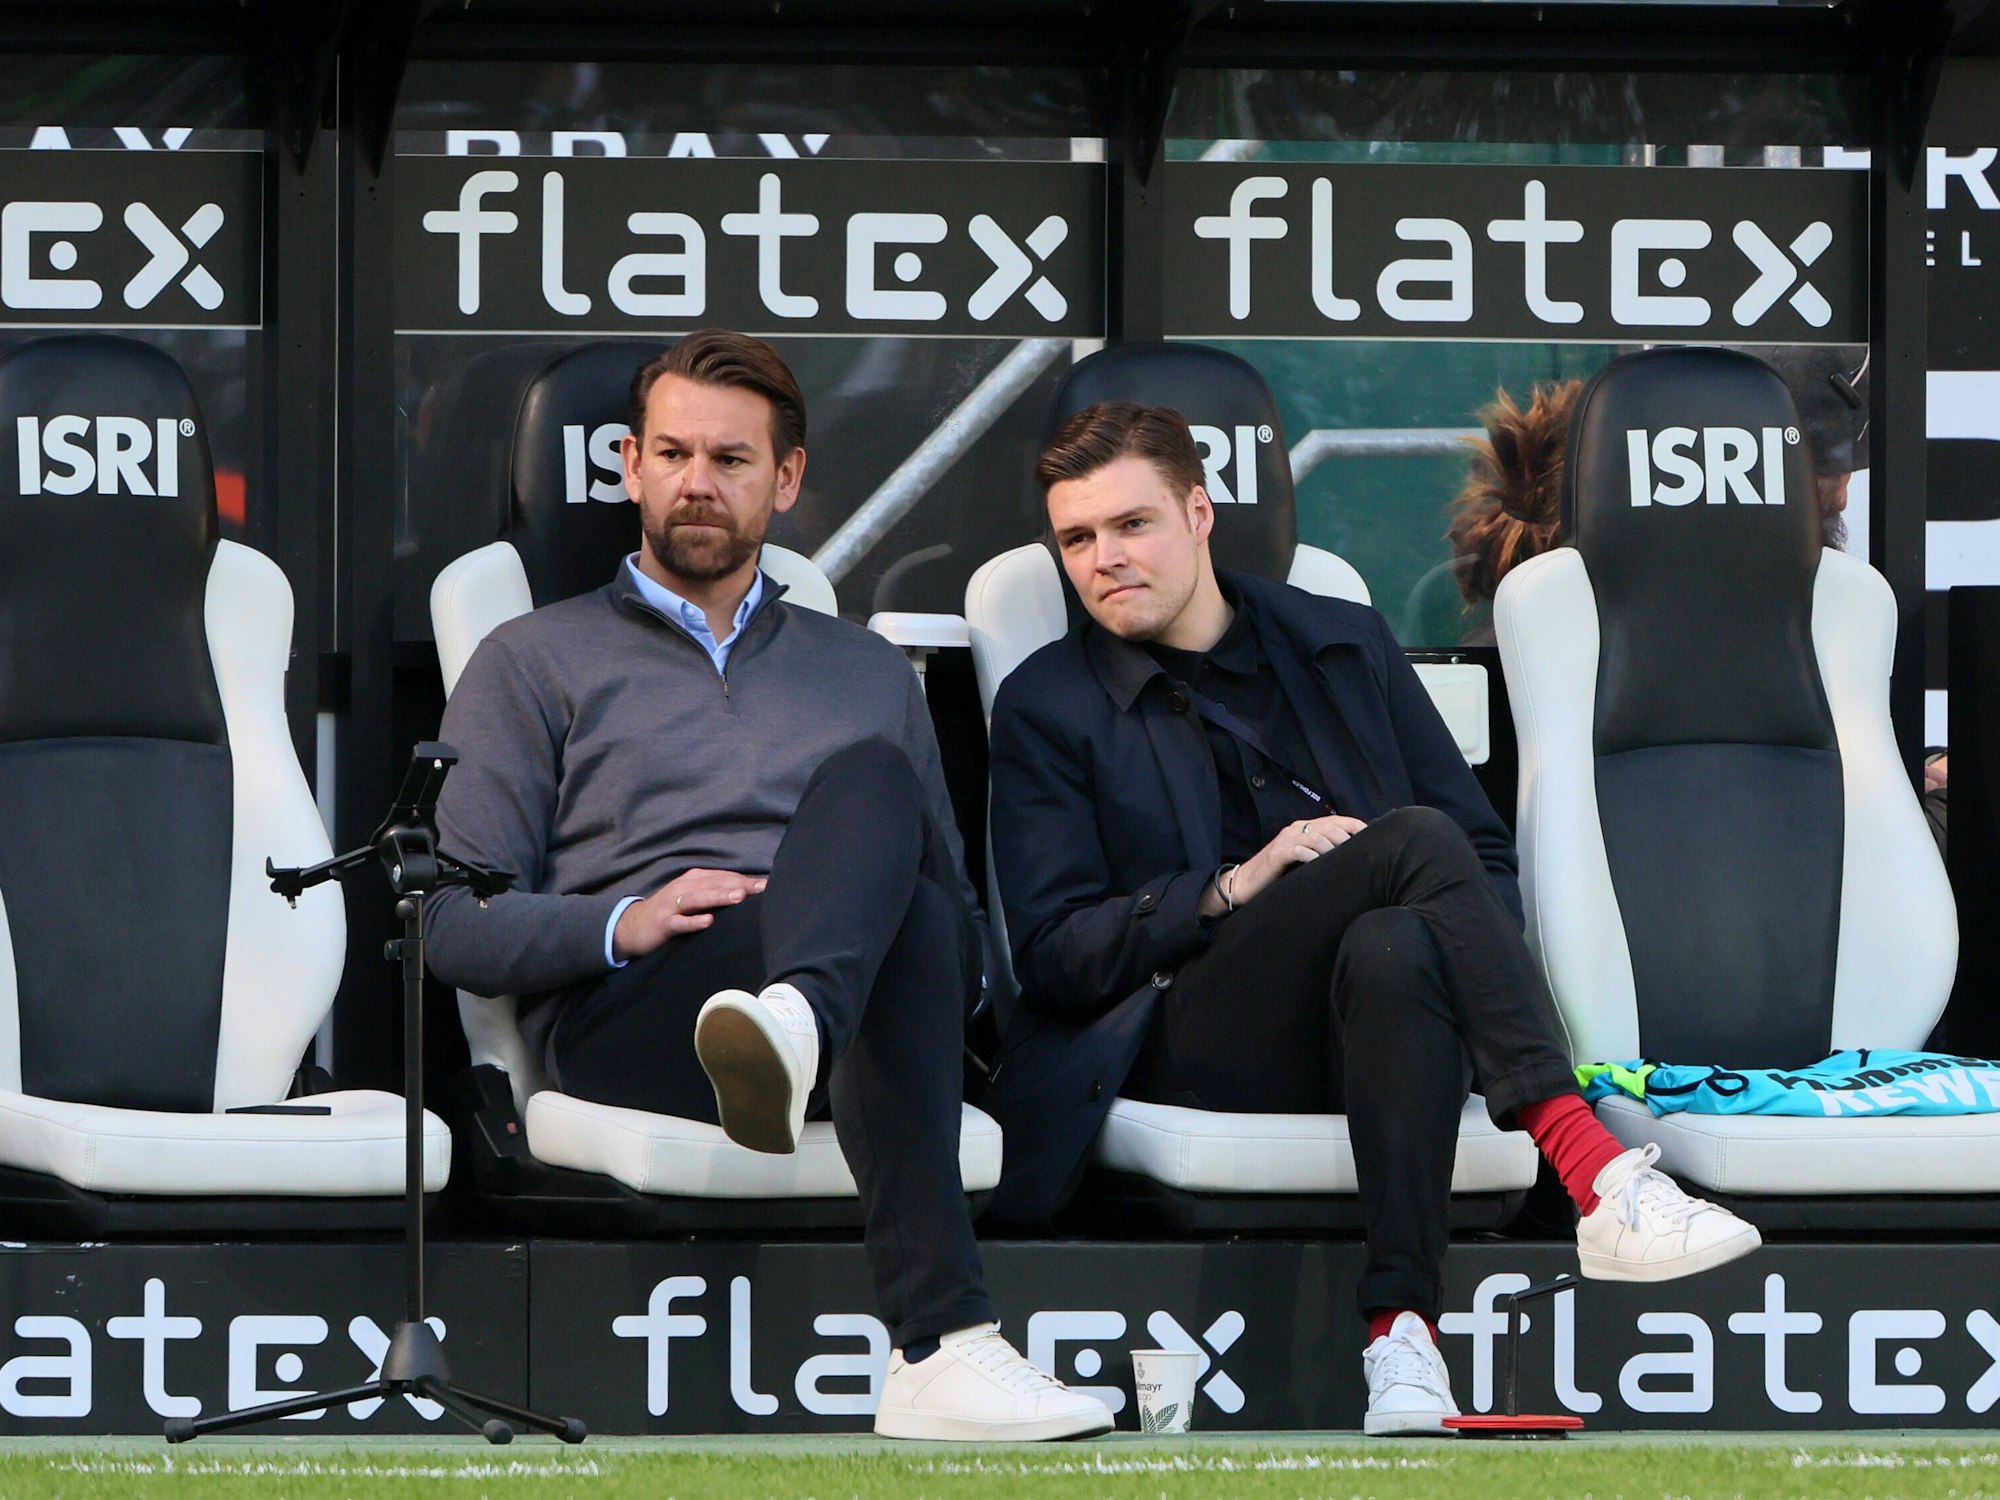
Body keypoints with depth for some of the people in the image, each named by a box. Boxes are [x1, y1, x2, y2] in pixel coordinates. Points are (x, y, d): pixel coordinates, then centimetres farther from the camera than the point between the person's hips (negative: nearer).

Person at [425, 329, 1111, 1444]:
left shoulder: (868, 673, 33)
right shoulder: (537, 662, 21)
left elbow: (958, 904, 29)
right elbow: (454, 923, 8)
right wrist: (624, 922, -13)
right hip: (624, 1017, -3)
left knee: (868, 777, -33)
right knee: (906, 927, -37)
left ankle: (797, 1030, -69)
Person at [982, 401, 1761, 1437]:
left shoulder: (1344, 644, 19)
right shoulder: (1046, 708, 11)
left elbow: (1487, 852, 18)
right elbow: (1052, 954, 1)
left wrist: (1490, 988, -4)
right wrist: (1237, 886, -12)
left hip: (1380, 1007, 3)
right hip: (1197, 1052, -3)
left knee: (1393, 950, -37)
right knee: (1413, 843, -30)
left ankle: (1402, 1331, -48)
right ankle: (1593, 1171, -43)